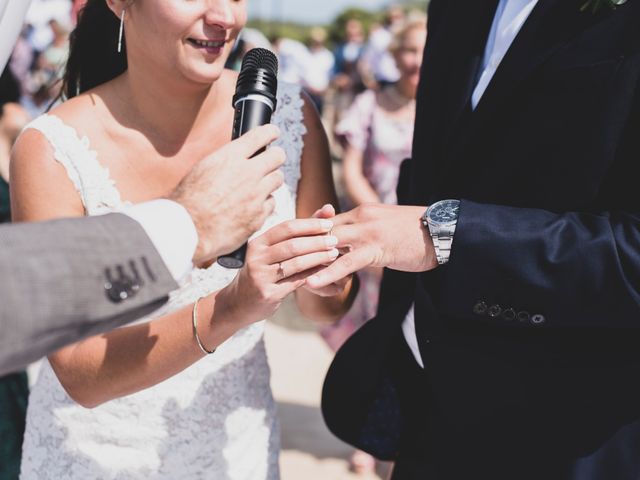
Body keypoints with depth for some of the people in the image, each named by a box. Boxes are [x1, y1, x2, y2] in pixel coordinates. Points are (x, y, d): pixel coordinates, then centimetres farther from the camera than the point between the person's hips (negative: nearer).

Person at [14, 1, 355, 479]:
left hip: (236, 439, 3)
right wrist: (228, 310, -38)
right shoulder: (52, 150, -21)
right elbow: (79, 376, -24)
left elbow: (326, 307, -1)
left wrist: (324, 274, -24)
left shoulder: (291, 114, -12)